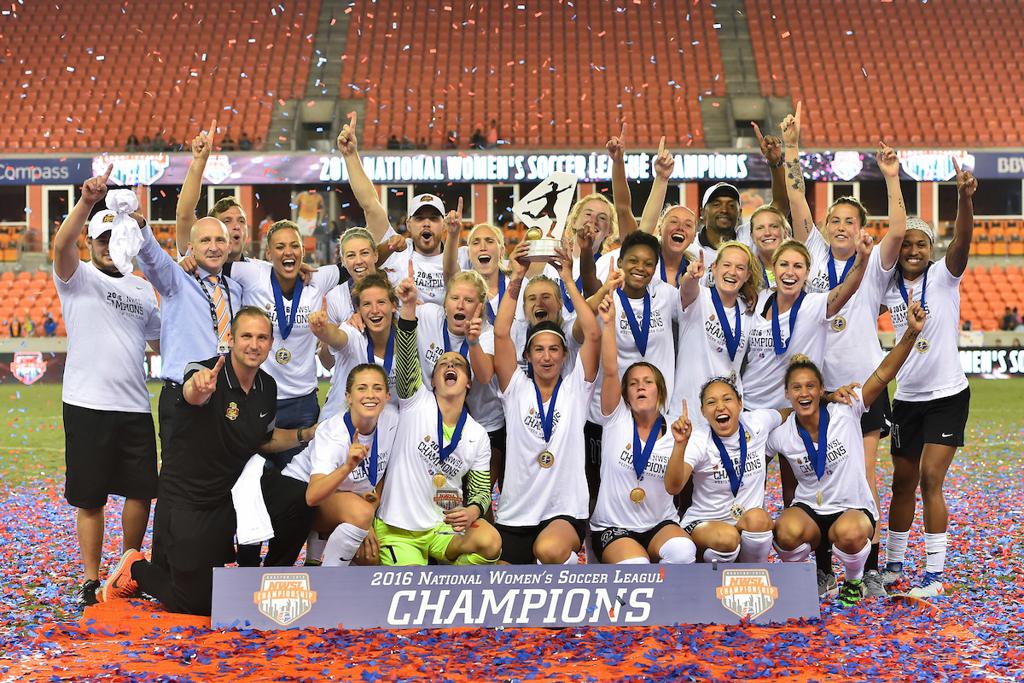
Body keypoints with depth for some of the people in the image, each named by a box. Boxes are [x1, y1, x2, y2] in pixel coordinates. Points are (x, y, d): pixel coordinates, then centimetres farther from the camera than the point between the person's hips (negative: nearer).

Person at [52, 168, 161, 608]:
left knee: (141, 490, 7)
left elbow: (160, 341, 25)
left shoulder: (142, 289, 17)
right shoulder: (77, 278, 3)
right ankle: (91, 580, 12)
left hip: (135, 406, 4)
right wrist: (88, 201, -31)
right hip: (87, 405, -4)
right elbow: (61, 245, -19)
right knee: (90, 498, 2)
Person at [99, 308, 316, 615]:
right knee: (195, 604, 2)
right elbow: (192, 394, -49)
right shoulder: (207, 372, -23)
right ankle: (136, 570, 24)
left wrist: (306, 434, 2)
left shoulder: (268, 388, 0)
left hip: (225, 502, 7)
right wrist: (198, 385, -72)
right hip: (184, 505, -7)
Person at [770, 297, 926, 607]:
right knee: (788, 531, -35)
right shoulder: (780, 435, -6)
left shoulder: (845, 414, -12)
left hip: (853, 510, -1)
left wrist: (911, 332, -33)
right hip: (808, 510, 1)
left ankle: (854, 581, -2)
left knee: (849, 533, -38)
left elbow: (885, 372, -21)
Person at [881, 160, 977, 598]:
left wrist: (965, 197, -42)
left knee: (930, 479, -10)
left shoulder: (943, 277, -8)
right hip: (907, 397, 4)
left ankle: (935, 573, -2)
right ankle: (894, 563, 24)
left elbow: (963, 238, -24)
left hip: (947, 396, -4)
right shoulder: (890, 289, 2)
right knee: (903, 482, 11)